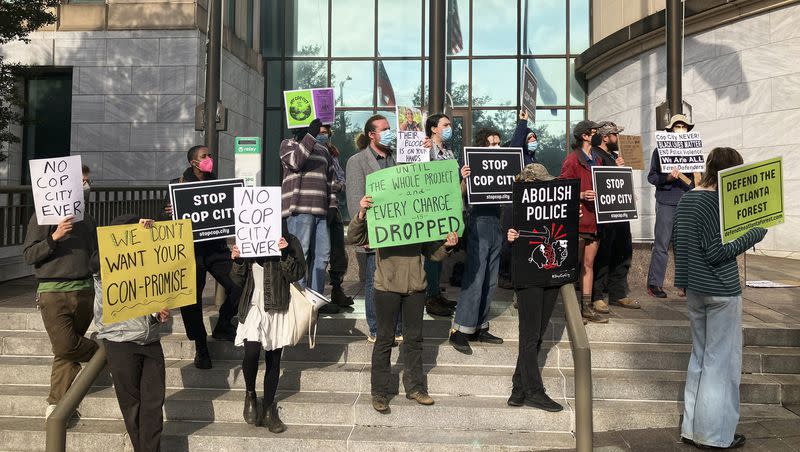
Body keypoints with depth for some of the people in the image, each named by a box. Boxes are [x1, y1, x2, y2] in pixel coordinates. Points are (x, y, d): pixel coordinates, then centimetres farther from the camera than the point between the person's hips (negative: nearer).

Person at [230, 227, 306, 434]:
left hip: (277, 308, 0)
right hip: (253, 306, 0)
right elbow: (239, 279, 9)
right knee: (252, 352, -18)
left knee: (273, 359, 7)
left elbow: (297, 274, -6)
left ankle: (268, 409, 23)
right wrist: (237, 261, -9)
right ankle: (250, 394, 11)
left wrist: (285, 253, -19)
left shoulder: (290, 242, 0)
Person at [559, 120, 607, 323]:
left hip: (594, 219, 8)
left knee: (589, 265, 11)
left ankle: (587, 307, 17)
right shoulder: (572, 160, -8)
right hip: (578, 220, -8)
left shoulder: (597, 160, 17)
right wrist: (582, 195, -25)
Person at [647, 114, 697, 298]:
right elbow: (651, 176, -1)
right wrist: (667, 178, -18)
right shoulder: (660, 150, 3)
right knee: (661, 245, -4)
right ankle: (654, 283, 2)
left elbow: (698, 176, 21)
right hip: (666, 203, -4)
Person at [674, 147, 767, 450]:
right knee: (721, 360, 4)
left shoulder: (686, 199, 7)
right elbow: (717, 251, -20)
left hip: (693, 289, 8)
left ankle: (692, 427, 25)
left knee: (700, 357, 17)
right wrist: (753, 234, -11)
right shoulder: (718, 201, -17)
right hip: (721, 290, -8)